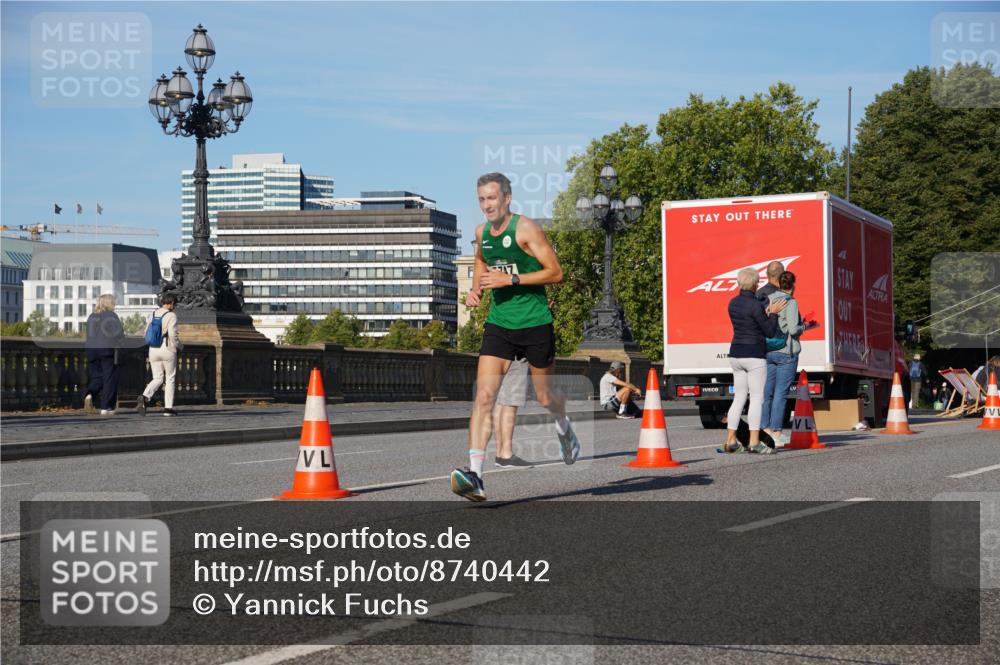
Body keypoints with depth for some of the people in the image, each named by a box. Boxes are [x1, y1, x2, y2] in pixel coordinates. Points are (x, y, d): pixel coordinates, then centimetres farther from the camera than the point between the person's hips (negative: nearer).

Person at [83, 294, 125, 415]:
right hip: (107, 349, -5)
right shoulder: (111, 316, -6)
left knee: (95, 376, 14)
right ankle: (106, 407, 1)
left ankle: (89, 394, -17)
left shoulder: (91, 317, 12)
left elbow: (88, 335, 14)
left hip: (91, 349, 5)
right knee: (109, 378, 2)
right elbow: (119, 334, -10)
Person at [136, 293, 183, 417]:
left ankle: (145, 397, -17)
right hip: (168, 350, -5)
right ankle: (168, 408, 7)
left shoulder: (153, 315, 8)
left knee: (157, 379, 10)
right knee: (170, 379, 8)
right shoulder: (171, 316, -11)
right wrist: (180, 345, 1)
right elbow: (173, 335, -17)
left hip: (153, 350, 5)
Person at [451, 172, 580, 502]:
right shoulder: (482, 232, 6)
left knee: (545, 397, 11)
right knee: (484, 396, -13)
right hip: (499, 323, 4)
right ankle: (475, 475, -21)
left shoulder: (526, 229, -12)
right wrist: (476, 288, 9)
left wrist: (511, 279, -20)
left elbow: (556, 273, -13)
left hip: (535, 324, -4)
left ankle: (564, 428, 49)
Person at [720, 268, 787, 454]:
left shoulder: (733, 303, 8)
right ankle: (754, 442, -8)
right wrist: (773, 313, 0)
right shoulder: (755, 305, -16)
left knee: (739, 398, 11)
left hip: (736, 355, 7)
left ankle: (730, 441, 8)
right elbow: (770, 332, -11)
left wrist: (766, 314, 14)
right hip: (754, 356, -7)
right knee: (757, 398, -3)